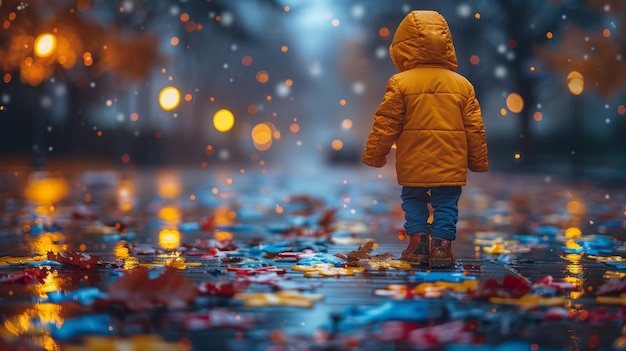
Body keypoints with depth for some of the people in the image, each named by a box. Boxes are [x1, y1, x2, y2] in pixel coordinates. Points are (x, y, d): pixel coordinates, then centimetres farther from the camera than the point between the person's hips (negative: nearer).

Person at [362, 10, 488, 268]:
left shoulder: (400, 83, -7)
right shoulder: (462, 85, 2)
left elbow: (386, 123, -5)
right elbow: (474, 128, 5)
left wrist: (374, 154, 6)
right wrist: (479, 160, 15)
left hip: (413, 164, -1)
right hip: (451, 163, 1)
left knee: (413, 200, 16)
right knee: (446, 203, 9)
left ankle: (418, 239, 8)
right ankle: (441, 245, 1)